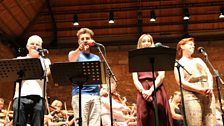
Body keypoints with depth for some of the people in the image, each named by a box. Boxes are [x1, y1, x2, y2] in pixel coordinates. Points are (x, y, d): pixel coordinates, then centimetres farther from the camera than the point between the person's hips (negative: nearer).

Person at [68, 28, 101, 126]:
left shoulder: (96, 58, 22)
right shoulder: (75, 54, 11)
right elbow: (72, 59, -15)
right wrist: (80, 48, -35)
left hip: (95, 94, 4)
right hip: (80, 93, -4)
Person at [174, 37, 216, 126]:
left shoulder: (198, 60, 24)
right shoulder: (179, 63, 8)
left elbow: (209, 75, 17)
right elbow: (181, 82, -5)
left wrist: (210, 87, -5)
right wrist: (200, 90, -16)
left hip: (208, 96, 5)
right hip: (191, 97, -5)